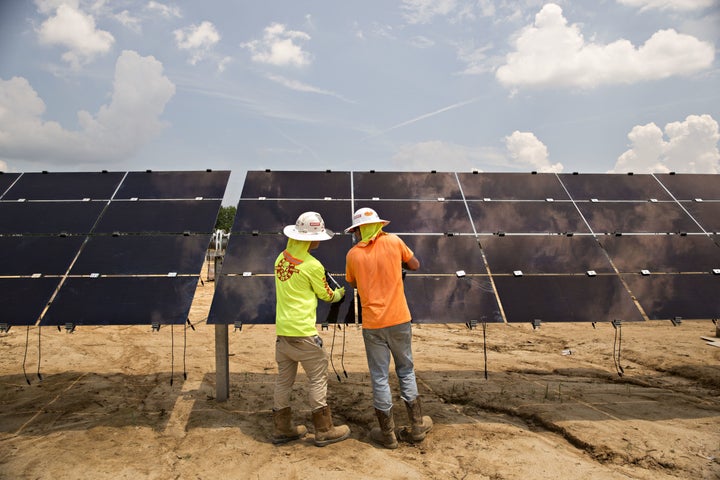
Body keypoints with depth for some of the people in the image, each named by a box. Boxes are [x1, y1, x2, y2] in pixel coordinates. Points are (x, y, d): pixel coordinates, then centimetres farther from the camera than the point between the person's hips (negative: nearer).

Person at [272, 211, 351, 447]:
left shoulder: (281, 258, 6)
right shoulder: (313, 266, -13)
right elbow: (326, 295, 0)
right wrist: (341, 293, 21)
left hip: (282, 329, 7)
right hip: (302, 331, -7)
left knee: (284, 379, 15)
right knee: (318, 377, 6)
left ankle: (282, 429, 26)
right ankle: (324, 430, 14)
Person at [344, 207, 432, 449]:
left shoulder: (353, 255, -2)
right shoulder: (393, 241, -3)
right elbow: (415, 265, 10)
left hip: (372, 325, -1)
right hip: (399, 320, 1)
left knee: (379, 378, 9)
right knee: (406, 371, 17)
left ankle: (387, 434, 20)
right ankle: (417, 425, 25)